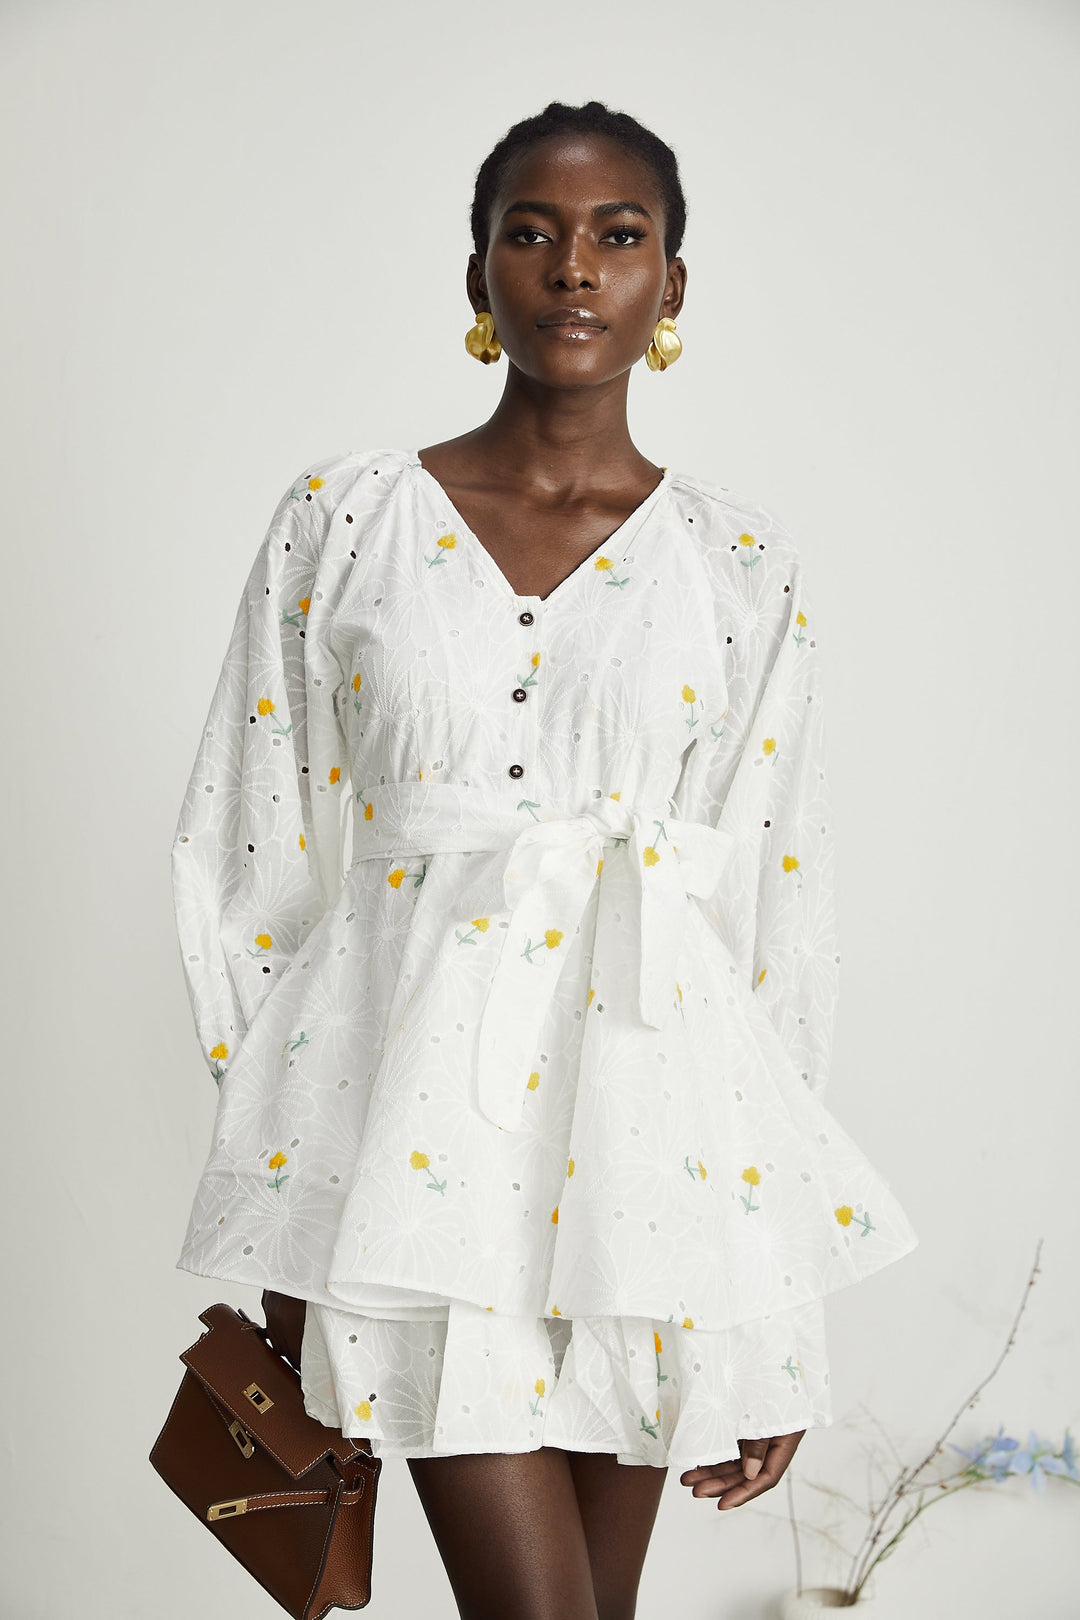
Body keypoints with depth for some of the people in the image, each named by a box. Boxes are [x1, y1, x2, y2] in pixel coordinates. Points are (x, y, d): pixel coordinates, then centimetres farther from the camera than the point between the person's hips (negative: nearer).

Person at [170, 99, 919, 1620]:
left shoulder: (742, 563, 4)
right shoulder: (343, 520, 3)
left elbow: (783, 919, 5)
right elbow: (259, 857, 5)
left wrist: (779, 1308, 4)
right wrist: (287, 1206, 5)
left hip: (649, 1101, 2)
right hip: (420, 1095, -1)